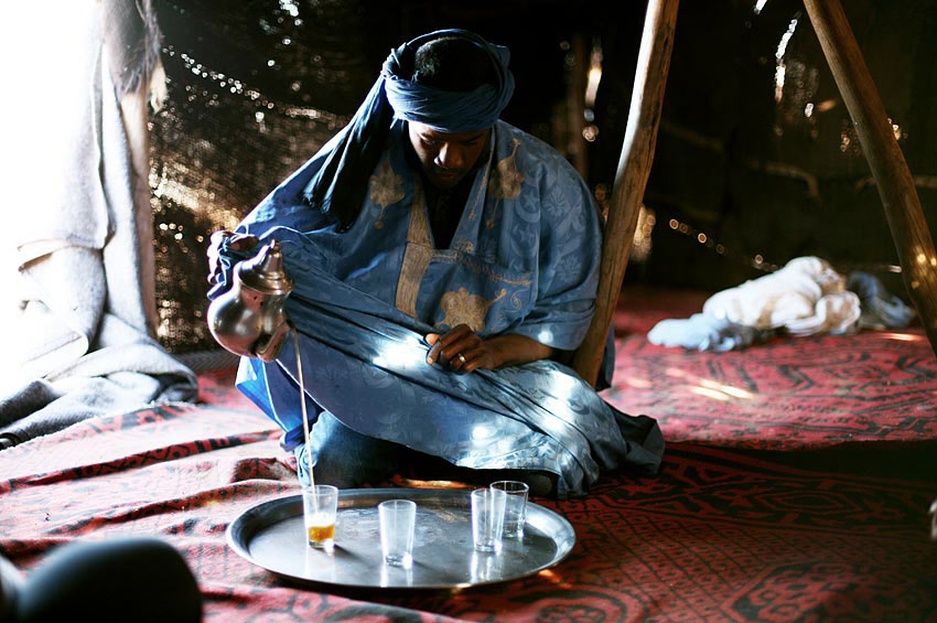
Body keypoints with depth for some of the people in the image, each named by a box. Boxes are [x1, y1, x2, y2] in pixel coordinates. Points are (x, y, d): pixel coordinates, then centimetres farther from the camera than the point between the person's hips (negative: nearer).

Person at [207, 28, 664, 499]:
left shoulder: (546, 182, -6)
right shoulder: (362, 165, -3)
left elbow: (566, 311, -4)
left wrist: (495, 350, -21)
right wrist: (241, 251, -22)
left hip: (499, 377, 0)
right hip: (377, 375, 1)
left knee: (536, 476, -28)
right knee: (333, 471, -26)